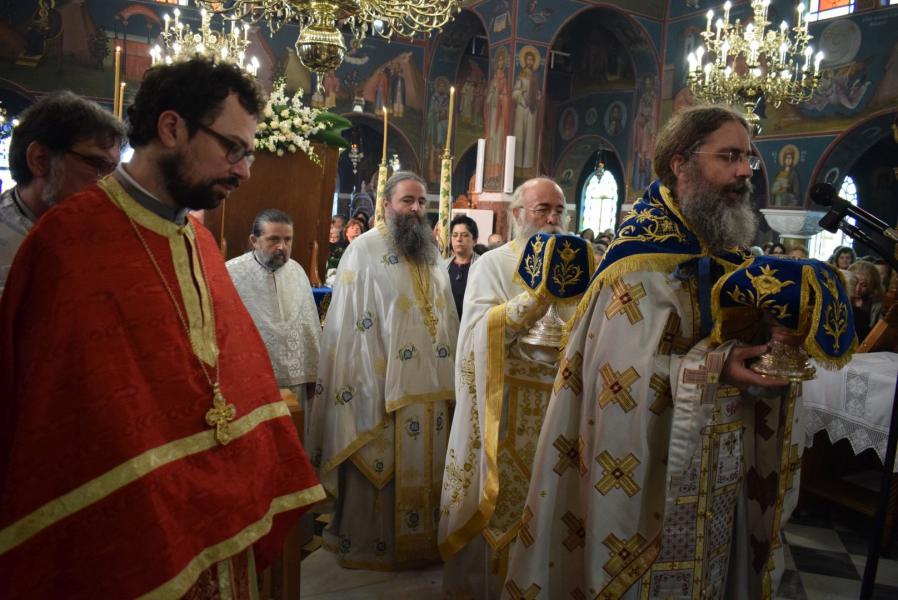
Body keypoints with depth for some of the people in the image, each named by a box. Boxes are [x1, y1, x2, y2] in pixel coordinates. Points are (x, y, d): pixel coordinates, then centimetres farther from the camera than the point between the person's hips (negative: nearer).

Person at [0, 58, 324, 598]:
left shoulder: (199, 239, 5)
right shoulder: (71, 242, -18)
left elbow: (243, 376, 6)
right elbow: (79, 429, -19)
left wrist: (286, 501, 5)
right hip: (131, 551, -7)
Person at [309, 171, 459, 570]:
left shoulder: (432, 254, 14)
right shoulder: (364, 251, -6)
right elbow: (349, 324, -10)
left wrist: (450, 376, 13)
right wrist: (367, 385, -15)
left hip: (431, 384, 6)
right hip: (383, 384, -6)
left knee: (423, 466, 15)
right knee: (377, 469, 4)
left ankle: (420, 540, 31)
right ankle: (368, 545, 22)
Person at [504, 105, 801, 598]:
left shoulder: (729, 255, 7)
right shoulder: (644, 256, -17)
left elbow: (736, 344, 13)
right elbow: (621, 372, -24)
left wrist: (775, 352, -7)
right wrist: (712, 370, -30)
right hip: (655, 476, -7)